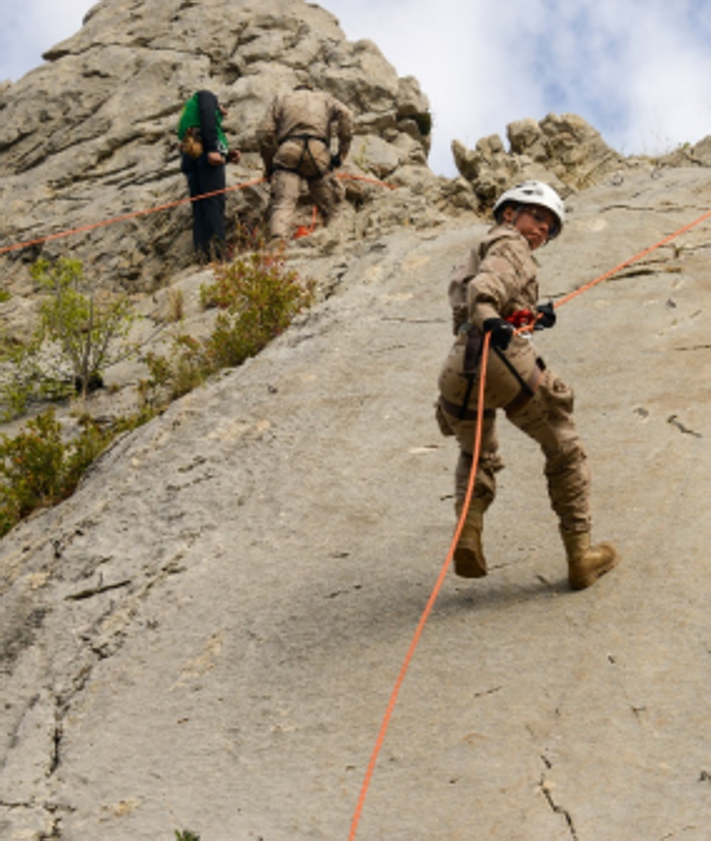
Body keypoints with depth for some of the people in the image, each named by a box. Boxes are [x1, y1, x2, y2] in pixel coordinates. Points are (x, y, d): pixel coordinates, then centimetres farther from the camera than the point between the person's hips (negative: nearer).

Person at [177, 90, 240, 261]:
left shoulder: (185, 118, 38)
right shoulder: (206, 96, 19)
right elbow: (207, 118, -5)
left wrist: (227, 156, 16)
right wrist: (213, 149, -16)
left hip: (189, 157, 8)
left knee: (199, 208, 1)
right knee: (214, 202, -16)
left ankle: (202, 253, -11)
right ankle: (216, 251, -27)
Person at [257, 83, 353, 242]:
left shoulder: (281, 100, 29)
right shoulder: (325, 98, 31)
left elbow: (265, 133, 15)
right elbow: (345, 116, 9)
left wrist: (269, 165, 21)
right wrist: (341, 153, 9)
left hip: (288, 152, 0)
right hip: (318, 152, 0)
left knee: (283, 202, -13)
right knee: (331, 204, 12)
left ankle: (278, 240, -34)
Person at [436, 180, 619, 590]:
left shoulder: (472, 259, 33)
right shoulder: (509, 244, 8)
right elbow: (484, 287, -13)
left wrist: (531, 316, 41)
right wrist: (489, 319, -31)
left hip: (458, 372, 7)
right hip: (506, 359, -7)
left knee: (478, 457, 31)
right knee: (566, 453, 10)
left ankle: (468, 531, 5)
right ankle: (581, 556, 11)